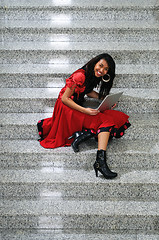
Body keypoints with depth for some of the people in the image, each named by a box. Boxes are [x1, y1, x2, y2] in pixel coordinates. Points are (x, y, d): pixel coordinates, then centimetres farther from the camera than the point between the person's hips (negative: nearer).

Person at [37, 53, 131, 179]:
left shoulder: (94, 76, 5)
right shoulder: (80, 76, -20)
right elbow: (65, 99, -18)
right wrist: (84, 110, -25)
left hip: (78, 106, 9)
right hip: (67, 108, -9)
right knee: (106, 120, -25)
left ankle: (82, 135, -20)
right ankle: (100, 161, -37)